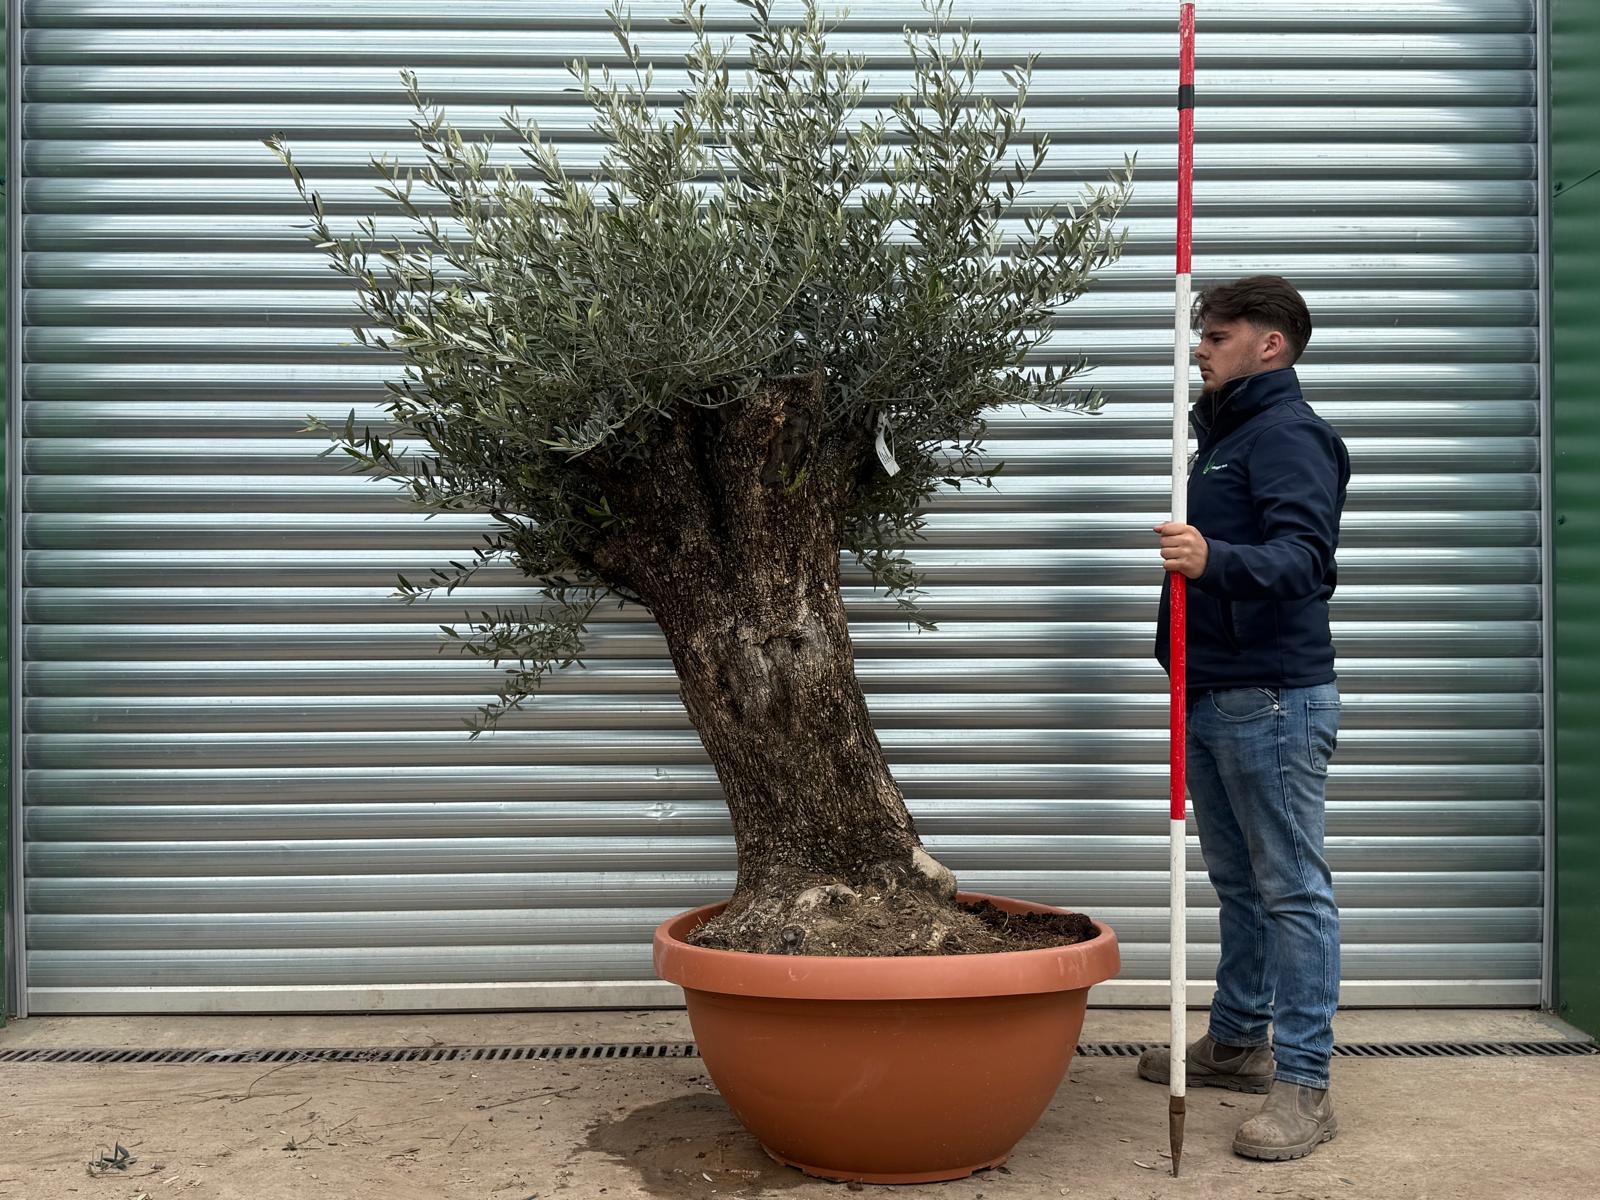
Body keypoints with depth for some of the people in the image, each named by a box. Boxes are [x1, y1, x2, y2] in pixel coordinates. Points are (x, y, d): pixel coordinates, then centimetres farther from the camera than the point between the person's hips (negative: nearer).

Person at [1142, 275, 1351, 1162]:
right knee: (1237, 882, 17)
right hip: (1214, 693, 10)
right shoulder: (1222, 433, 20)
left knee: (1293, 889, -5)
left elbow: (1305, 555, -28)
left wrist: (1215, 559, -42)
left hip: (1273, 697, -10)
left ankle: (1303, 1085, -1)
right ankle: (1237, 1041, 28)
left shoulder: (1288, 434, -11)